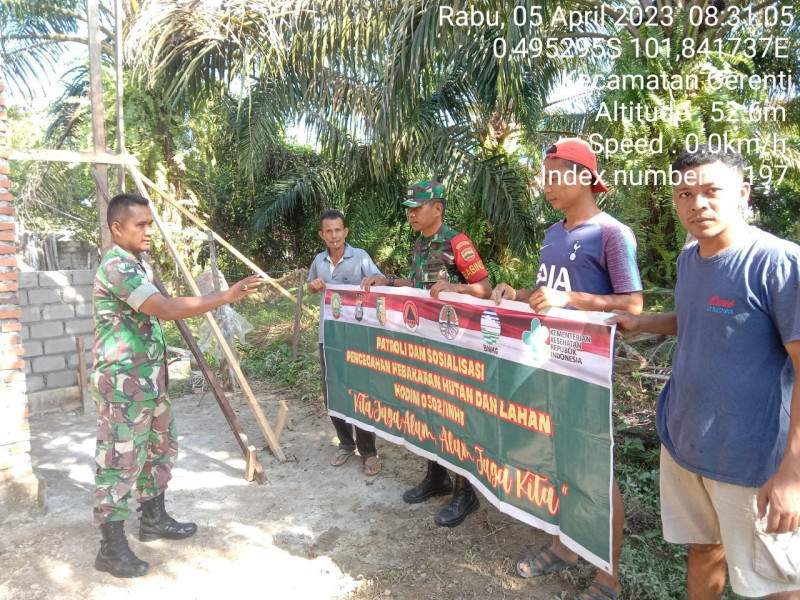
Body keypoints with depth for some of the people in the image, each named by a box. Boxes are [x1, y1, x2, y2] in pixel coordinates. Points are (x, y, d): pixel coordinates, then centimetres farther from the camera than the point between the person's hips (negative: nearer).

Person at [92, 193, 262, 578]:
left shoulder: (137, 264, 12)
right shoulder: (116, 267, -21)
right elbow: (166, 309, -31)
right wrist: (227, 296, -33)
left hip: (148, 378, 10)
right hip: (122, 383, -10)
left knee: (160, 446, 19)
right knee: (121, 460, 0)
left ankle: (153, 520, 36)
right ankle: (112, 549, 14)